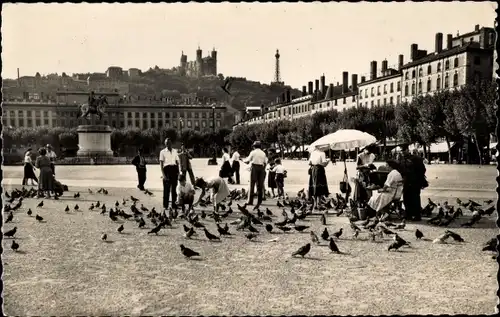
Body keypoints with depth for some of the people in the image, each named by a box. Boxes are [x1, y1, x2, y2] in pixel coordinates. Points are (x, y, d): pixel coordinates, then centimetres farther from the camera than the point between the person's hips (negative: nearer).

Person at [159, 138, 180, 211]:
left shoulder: (175, 151, 15)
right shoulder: (163, 152, 3)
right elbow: (161, 163, -2)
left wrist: (178, 171, 5)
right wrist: (163, 174, -11)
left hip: (174, 169, 4)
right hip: (167, 169, -4)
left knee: (174, 188, 6)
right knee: (166, 188, -5)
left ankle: (174, 204, 13)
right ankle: (165, 205, 0)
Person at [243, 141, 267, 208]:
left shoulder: (253, 152, -2)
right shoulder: (263, 153, 10)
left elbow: (248, 160, -2)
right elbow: (265, 162, 7)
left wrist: (244, 160, 19)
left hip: (254, 167, -4)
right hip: (261, 168, 4)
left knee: (252, 184, -1)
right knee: (260, 185, 9)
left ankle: (250, 201, -4)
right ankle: (259, 201, 12)